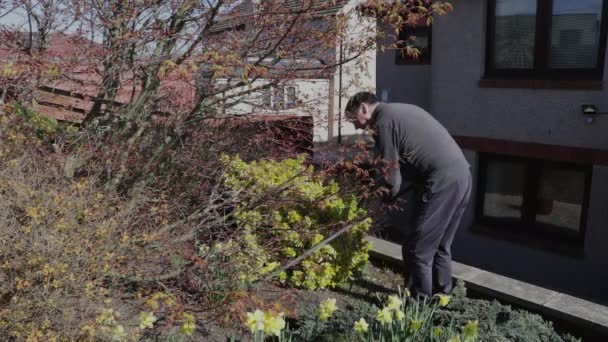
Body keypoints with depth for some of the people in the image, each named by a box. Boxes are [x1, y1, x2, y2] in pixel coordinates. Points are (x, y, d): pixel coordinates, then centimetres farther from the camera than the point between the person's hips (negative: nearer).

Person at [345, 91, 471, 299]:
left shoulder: (383, 122, -6)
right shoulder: (401, 111, 21)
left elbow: (392, 175, -7)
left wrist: (384, 199, 12)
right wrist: (393, 194, 12)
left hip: (443, 182, -10)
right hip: (462, 174, 10)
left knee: (417, 249, 0)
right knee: (440, 246, 20)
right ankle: (442, 297, 30)